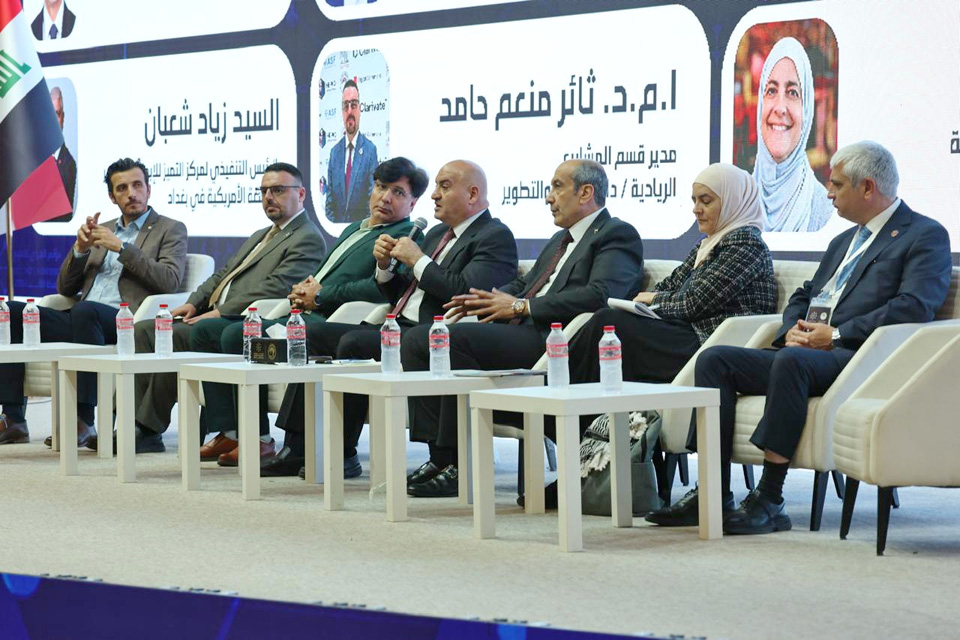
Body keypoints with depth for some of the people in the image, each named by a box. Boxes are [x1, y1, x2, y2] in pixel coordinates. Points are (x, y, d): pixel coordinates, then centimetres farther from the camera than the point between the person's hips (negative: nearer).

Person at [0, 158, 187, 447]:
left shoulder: (171, 230, 10)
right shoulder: (103, 230, 26)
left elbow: (170, 280, -9)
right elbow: (65, 289, 23)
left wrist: (121, 247, -10)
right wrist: (80, 248, 5)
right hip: (80, 321, 6)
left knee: (85, 311, -39)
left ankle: (84, 421, -39)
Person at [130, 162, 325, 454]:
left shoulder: (308, 239, -5)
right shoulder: (260, 236, 28)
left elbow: (275, 287, -17)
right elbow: (222, 275, 27)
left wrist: (220, 312, -20)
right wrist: (193, 303, 6)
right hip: (214, 317, 10)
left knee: (174, 337, -29)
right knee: (144, 330, -5)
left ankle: (150, 429, -21)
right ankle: (136, 418, -13)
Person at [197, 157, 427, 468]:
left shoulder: (404, 237, -4)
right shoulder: (355, 229, 26)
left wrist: (320, 296, -13)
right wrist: (303, 290, 4)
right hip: (301, 315, 10)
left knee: (236, 334, -26)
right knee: (206, 331, 7)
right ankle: (229, 433, -2)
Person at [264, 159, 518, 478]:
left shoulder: (496, 237, -5)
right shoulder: (438, 234, 23)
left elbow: (467, 293, -22)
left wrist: (418, 261, -13)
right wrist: (385, 265, 6)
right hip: (400, 327, 10)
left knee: (353, 342, -28)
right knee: (315, 335, 1)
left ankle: (342, 455, -18)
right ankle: (298, 448, -6)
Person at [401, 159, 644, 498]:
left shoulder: (617, 236, -1)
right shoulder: (560, 240, 30)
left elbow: (598, 295, -18)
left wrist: (521, 306, -16)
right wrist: (487, 299, 5)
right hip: (521, 332, 10)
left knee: (457, 338, -30)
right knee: (417, 339, -4)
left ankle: (457, 463, -24)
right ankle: (440, 453, -10)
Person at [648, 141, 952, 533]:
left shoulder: (926, 236, 0)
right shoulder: (843, 242, 29)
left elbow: (914, 308, -15)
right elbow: (803, 297, 29)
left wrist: (835, 334, -16)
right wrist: (792, 331, 4)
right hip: (806, 352, 9)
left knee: (791, 361, -37)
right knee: (714, 360, -8)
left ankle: (769, 500, -35)